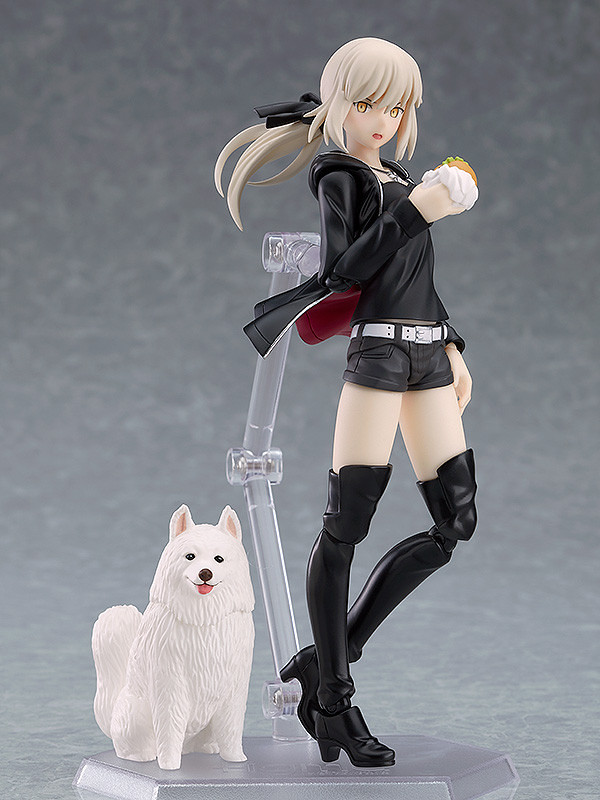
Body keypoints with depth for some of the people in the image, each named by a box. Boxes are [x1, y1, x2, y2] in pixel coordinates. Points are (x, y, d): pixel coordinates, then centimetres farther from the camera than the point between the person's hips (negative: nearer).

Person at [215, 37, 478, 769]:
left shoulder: (396, 176, 23)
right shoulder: (339, 176, 0)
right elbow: (340, 271, -14)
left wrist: (452, 347, 21)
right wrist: (414, 211, -18)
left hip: (427, 356, 8)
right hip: (378, 352, -8)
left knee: (455, 520, 3)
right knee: (345, 526, -7)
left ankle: (328, 659, 10)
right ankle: (332, 697, 1)